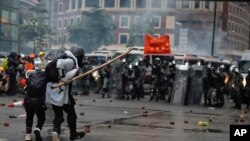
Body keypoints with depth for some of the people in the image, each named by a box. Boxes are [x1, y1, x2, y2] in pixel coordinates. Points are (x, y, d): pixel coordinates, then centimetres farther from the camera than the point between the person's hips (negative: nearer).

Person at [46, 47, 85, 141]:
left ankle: (56, 131, -12)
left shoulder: (65, 59, 15)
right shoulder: (71, 61, -10)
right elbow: (60, 63, -28)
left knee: (58, 115, 13)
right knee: (71, 113, 13)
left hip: (52, 94, 7)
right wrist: (62, 77, -24)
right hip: (62, 94, -7)